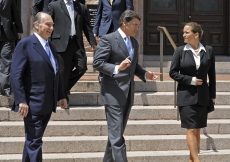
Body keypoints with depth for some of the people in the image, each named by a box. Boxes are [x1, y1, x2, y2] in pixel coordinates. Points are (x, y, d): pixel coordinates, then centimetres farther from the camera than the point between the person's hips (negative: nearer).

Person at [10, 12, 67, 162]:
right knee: (35, 141, -5)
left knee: (33, 139, 15)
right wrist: (21, 101, -19)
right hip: (33, 104, -7)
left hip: (48, 104, 7)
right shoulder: (25, 44, -9)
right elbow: (15, 75, -14)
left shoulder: (51, 46, 16)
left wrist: (61, 96, 15)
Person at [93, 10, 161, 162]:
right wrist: (117, 68, -27)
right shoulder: (108, 39, -9)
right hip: (113, 92, -8)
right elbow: (97, 63, -13)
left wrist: (145, 74, 3)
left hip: (128, 93, 8)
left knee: (117, 132, 15)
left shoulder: (134, 42, 14)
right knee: (117, 134, -9)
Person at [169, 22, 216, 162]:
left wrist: (212, 95, 6)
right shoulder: (180, 51, -3)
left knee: (197, 130, 7)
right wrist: (190, 80, -11)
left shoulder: (208, 51, 1)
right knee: (191, 129, -7)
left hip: (202, 96, 2)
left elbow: (212, 75, 6)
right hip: (186, 95, -2)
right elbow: (173, 72, -1)